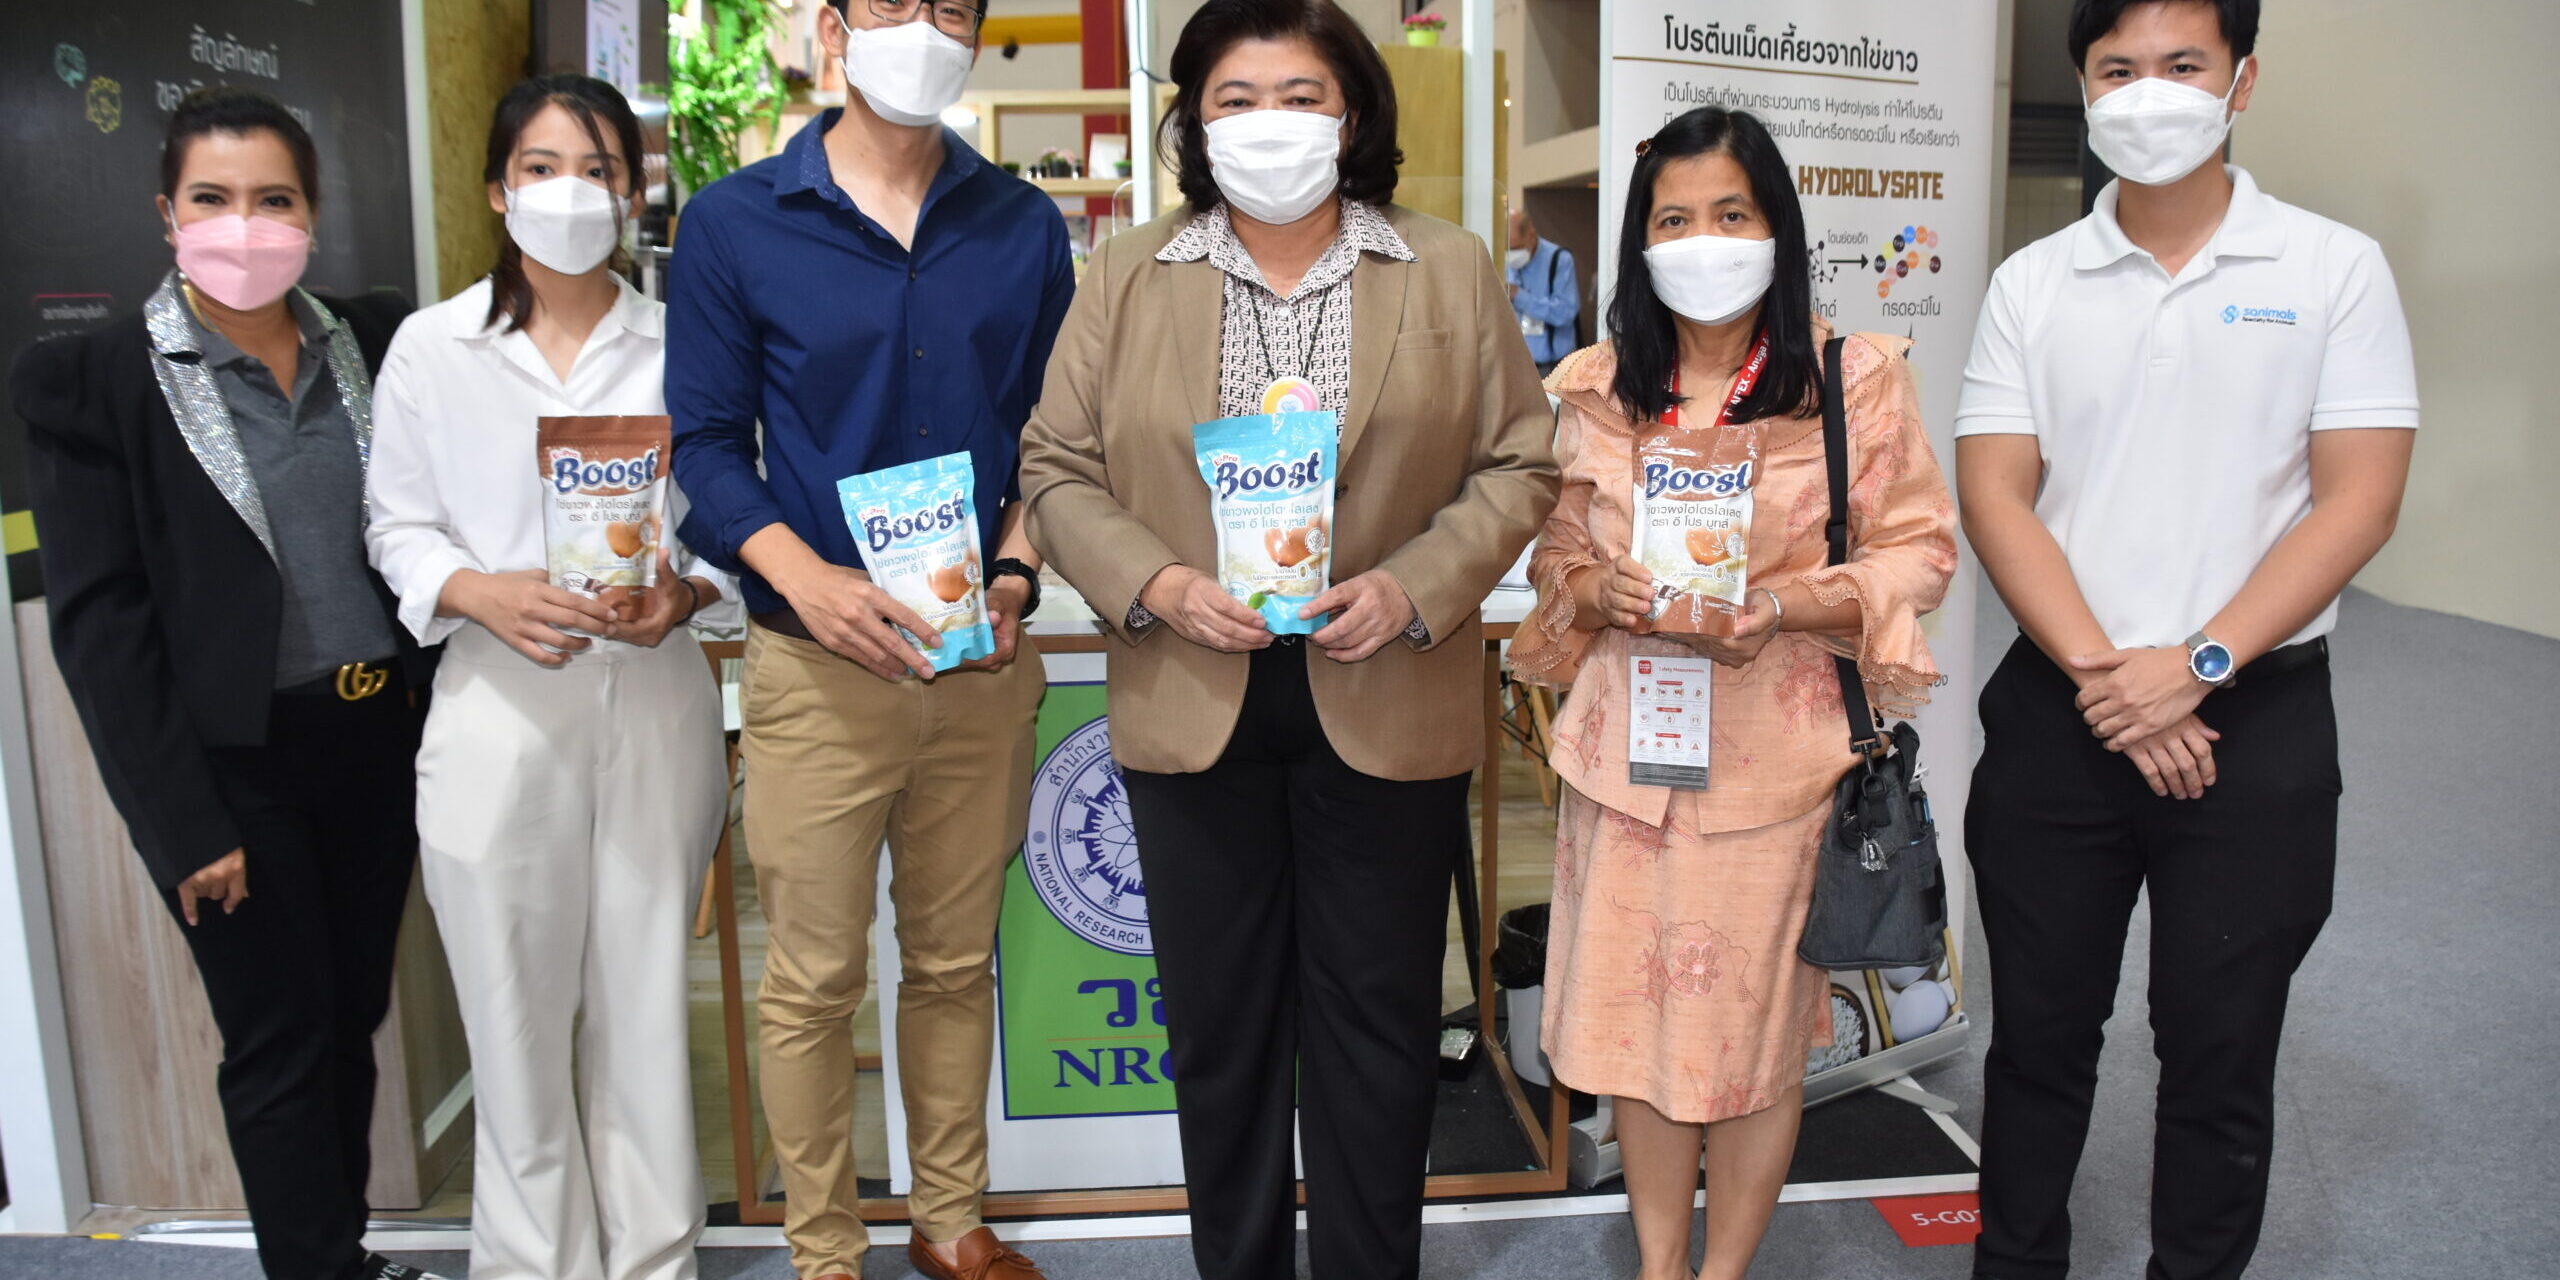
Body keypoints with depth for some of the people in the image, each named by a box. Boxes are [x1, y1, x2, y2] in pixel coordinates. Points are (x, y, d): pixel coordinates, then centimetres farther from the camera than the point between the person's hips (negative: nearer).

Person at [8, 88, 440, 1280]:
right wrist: (184, 824, -12)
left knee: (353, 1018, 15)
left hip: (375, 739, 4)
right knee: (280, 1042, 4)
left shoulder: (374, 343, 4)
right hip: (233, 766, -4)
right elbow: (98, 619, -9)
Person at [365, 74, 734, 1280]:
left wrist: (689, 590, -13)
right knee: (517, 1010, 7)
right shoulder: (429, 346, 3)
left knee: (645, 1002, 9)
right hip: (499, 713, 0)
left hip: (655, 702, 1)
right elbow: (399, 528, 6)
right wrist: (481, 593, -13)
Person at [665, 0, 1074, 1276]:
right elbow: (705, 440, -1)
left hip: (983, 661, 3)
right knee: (813, 979, 6)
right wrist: (805, 576, -17)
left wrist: (1016, 567, -7)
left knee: (956, 962, 14)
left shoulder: (1026, 227, 7)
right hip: (818, 663, -2)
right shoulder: (733, 223, 0)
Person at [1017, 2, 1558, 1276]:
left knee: (1378, 1025, 11)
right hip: (1192, 701, 1)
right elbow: (1057, 470, 4)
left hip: (1388, 703, 0)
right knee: (1220, 1025, 13)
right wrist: (1160, 586, -13)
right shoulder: (1125, 277, 4)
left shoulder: (1452, 272, 3)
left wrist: (1412, 589, -13)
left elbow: (1517, 464, 2)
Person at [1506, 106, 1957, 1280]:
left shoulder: (1857, 376, -3)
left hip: (1775, 749, -2)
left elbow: (1918, 551, -2)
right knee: (1634, 1012, 11)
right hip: (1624, 743, 3)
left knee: (1756, 1024, 9)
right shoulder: (1594, 387, 6)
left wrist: (1784, 604, -18)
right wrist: (1603, 589, -10)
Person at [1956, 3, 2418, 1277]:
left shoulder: (2334, 267, 0)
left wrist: (2195, 666, -15)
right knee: (2039, 1033, 12)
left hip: (2257, 716, -1)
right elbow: (1994, 496, -2)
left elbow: (2357, 499, -6)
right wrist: (2099, 674, -13)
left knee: (2220, 1054, 9)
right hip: (2058, 712, 2)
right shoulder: (2031, 284, 4)